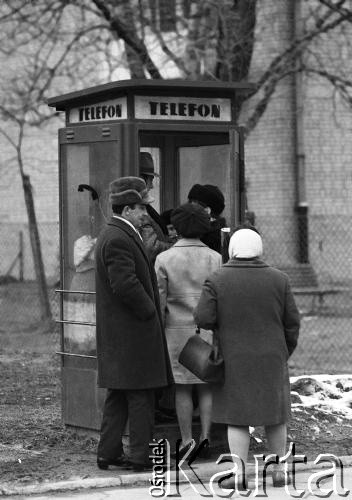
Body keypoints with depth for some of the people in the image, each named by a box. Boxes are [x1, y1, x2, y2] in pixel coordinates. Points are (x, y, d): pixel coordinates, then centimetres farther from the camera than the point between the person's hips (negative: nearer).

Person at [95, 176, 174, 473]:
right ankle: (140, 456, 0)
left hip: (116, 334, 11)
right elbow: (126, 284, -25)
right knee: (140, 396, -4)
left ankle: (108, 453, 18)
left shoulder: (110, 235, 16)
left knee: (118, 397, 14)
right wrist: (150, 312, -14)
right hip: (132, 333, -11)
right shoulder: (118, 240, -18)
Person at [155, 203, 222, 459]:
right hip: (208, 330, 1)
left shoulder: (164, 259, -7)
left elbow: (159, 301, -5)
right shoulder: (215, 258, -4)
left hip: (177, 330, -1)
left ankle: (187, 439, 6)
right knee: (207, 386, 9)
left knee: (182, 388, 6)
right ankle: (206, 435, 0)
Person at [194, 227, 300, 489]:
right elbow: (292, 321, 0)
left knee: (237, 417, 5)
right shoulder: (278, 279, -2)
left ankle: (240, 472, -3)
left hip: (234, 361, -1)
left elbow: (203, 318, -13)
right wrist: (286, 353, 13)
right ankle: (279, 469, 15)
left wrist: (224, 325, 8)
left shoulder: (217, 281, -8)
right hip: (271, 359, 1)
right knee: (275, 413, 13)